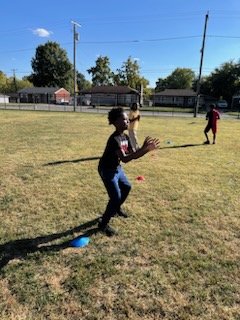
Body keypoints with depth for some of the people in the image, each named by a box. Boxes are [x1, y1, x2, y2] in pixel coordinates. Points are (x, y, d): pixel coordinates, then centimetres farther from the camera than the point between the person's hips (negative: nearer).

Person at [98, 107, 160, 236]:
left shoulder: (126, 137, -1)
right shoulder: (114, 139, -30)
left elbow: (133, 155, -1)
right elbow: (124, 158, -40)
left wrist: (146, 149, -18)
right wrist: (143, 149, -43)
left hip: (117, 168, 9)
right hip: (107, 170, -9)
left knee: (126, 187, 23)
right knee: (116, 197, -10)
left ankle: (116, 209, 46)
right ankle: (103, 223, 9)